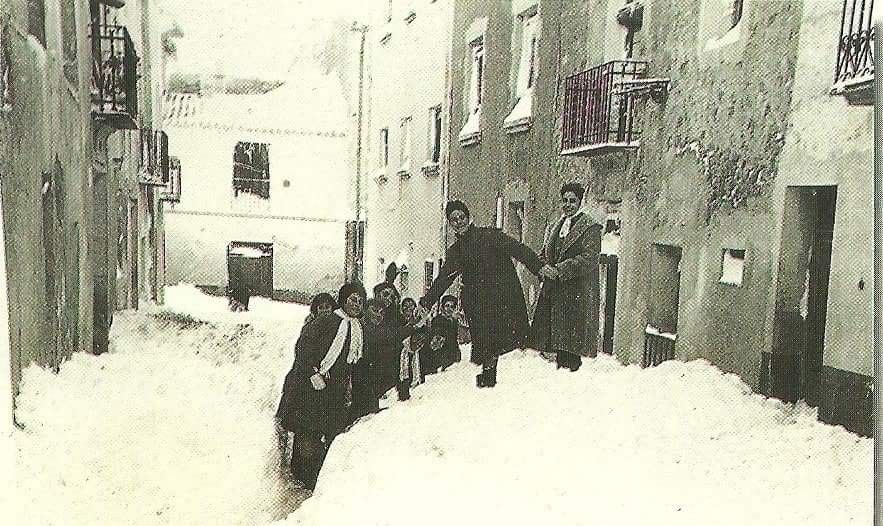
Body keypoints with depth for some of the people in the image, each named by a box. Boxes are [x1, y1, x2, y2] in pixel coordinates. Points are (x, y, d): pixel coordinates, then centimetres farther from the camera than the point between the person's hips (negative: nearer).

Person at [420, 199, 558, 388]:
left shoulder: (489, 235, 2)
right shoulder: (454, 251, 16)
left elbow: (517, 249, -7)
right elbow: (443, 279, 18)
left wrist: (539, 266, -19)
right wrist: (426, 302, 10)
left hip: (503, 295, -3)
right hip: (477, 303, 4)